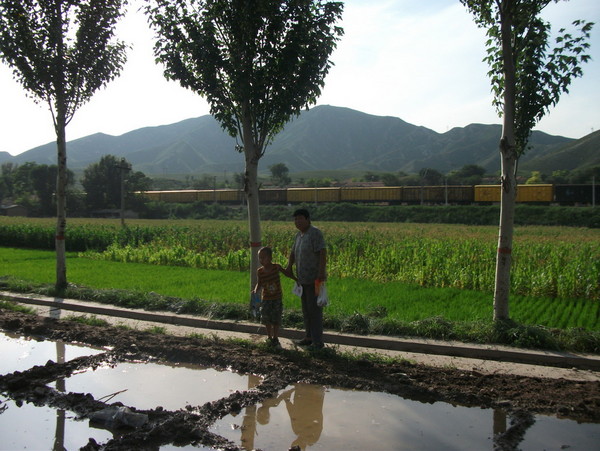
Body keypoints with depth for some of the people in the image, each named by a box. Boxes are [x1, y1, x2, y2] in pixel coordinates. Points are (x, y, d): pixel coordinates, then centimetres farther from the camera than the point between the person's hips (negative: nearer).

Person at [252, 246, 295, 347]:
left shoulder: (276, 267, -11)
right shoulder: (260, 271, -8)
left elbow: (287, 273, 5)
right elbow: (259, 284, -2)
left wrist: (296, 279, 7)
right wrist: (256, 290, -22)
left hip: (277, 298, -1)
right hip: (266, 299, 2)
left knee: (276, 320, 3)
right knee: (267, 320, 5)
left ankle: (275, 338, 15)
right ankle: (269, 337, 21)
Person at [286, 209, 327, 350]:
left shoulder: (315, 233, -16)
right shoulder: (299, 235, 11)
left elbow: (323, 253, -23)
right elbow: (293, 252, 19)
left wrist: (321, 272, -30)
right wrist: (289, 266, 3)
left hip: (314, 279, -9)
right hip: (303, 279, 9)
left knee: (315, 310, -4)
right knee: (306, 309, 15)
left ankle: (318, 341, 3)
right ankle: (309, 337, 26)